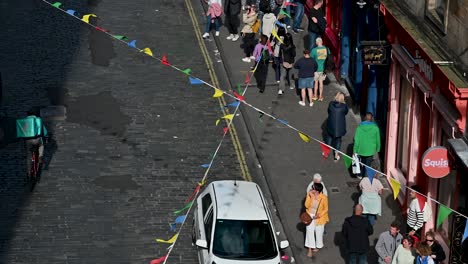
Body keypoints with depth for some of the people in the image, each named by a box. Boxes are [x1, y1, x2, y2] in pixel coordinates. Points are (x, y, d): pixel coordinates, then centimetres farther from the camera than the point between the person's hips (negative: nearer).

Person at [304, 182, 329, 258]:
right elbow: (306, 206, -15)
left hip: (319, 217, -2)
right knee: (309, 231, -4)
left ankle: (318, 246, 41)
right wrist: (309, 196, -26)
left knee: (319, 232, 15)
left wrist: (319, 215, -22)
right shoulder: (310, 195, -12)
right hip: (310, 216, 2)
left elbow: (326, 209, -10)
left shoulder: (324, 198, -21)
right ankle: (310, 249, 3)